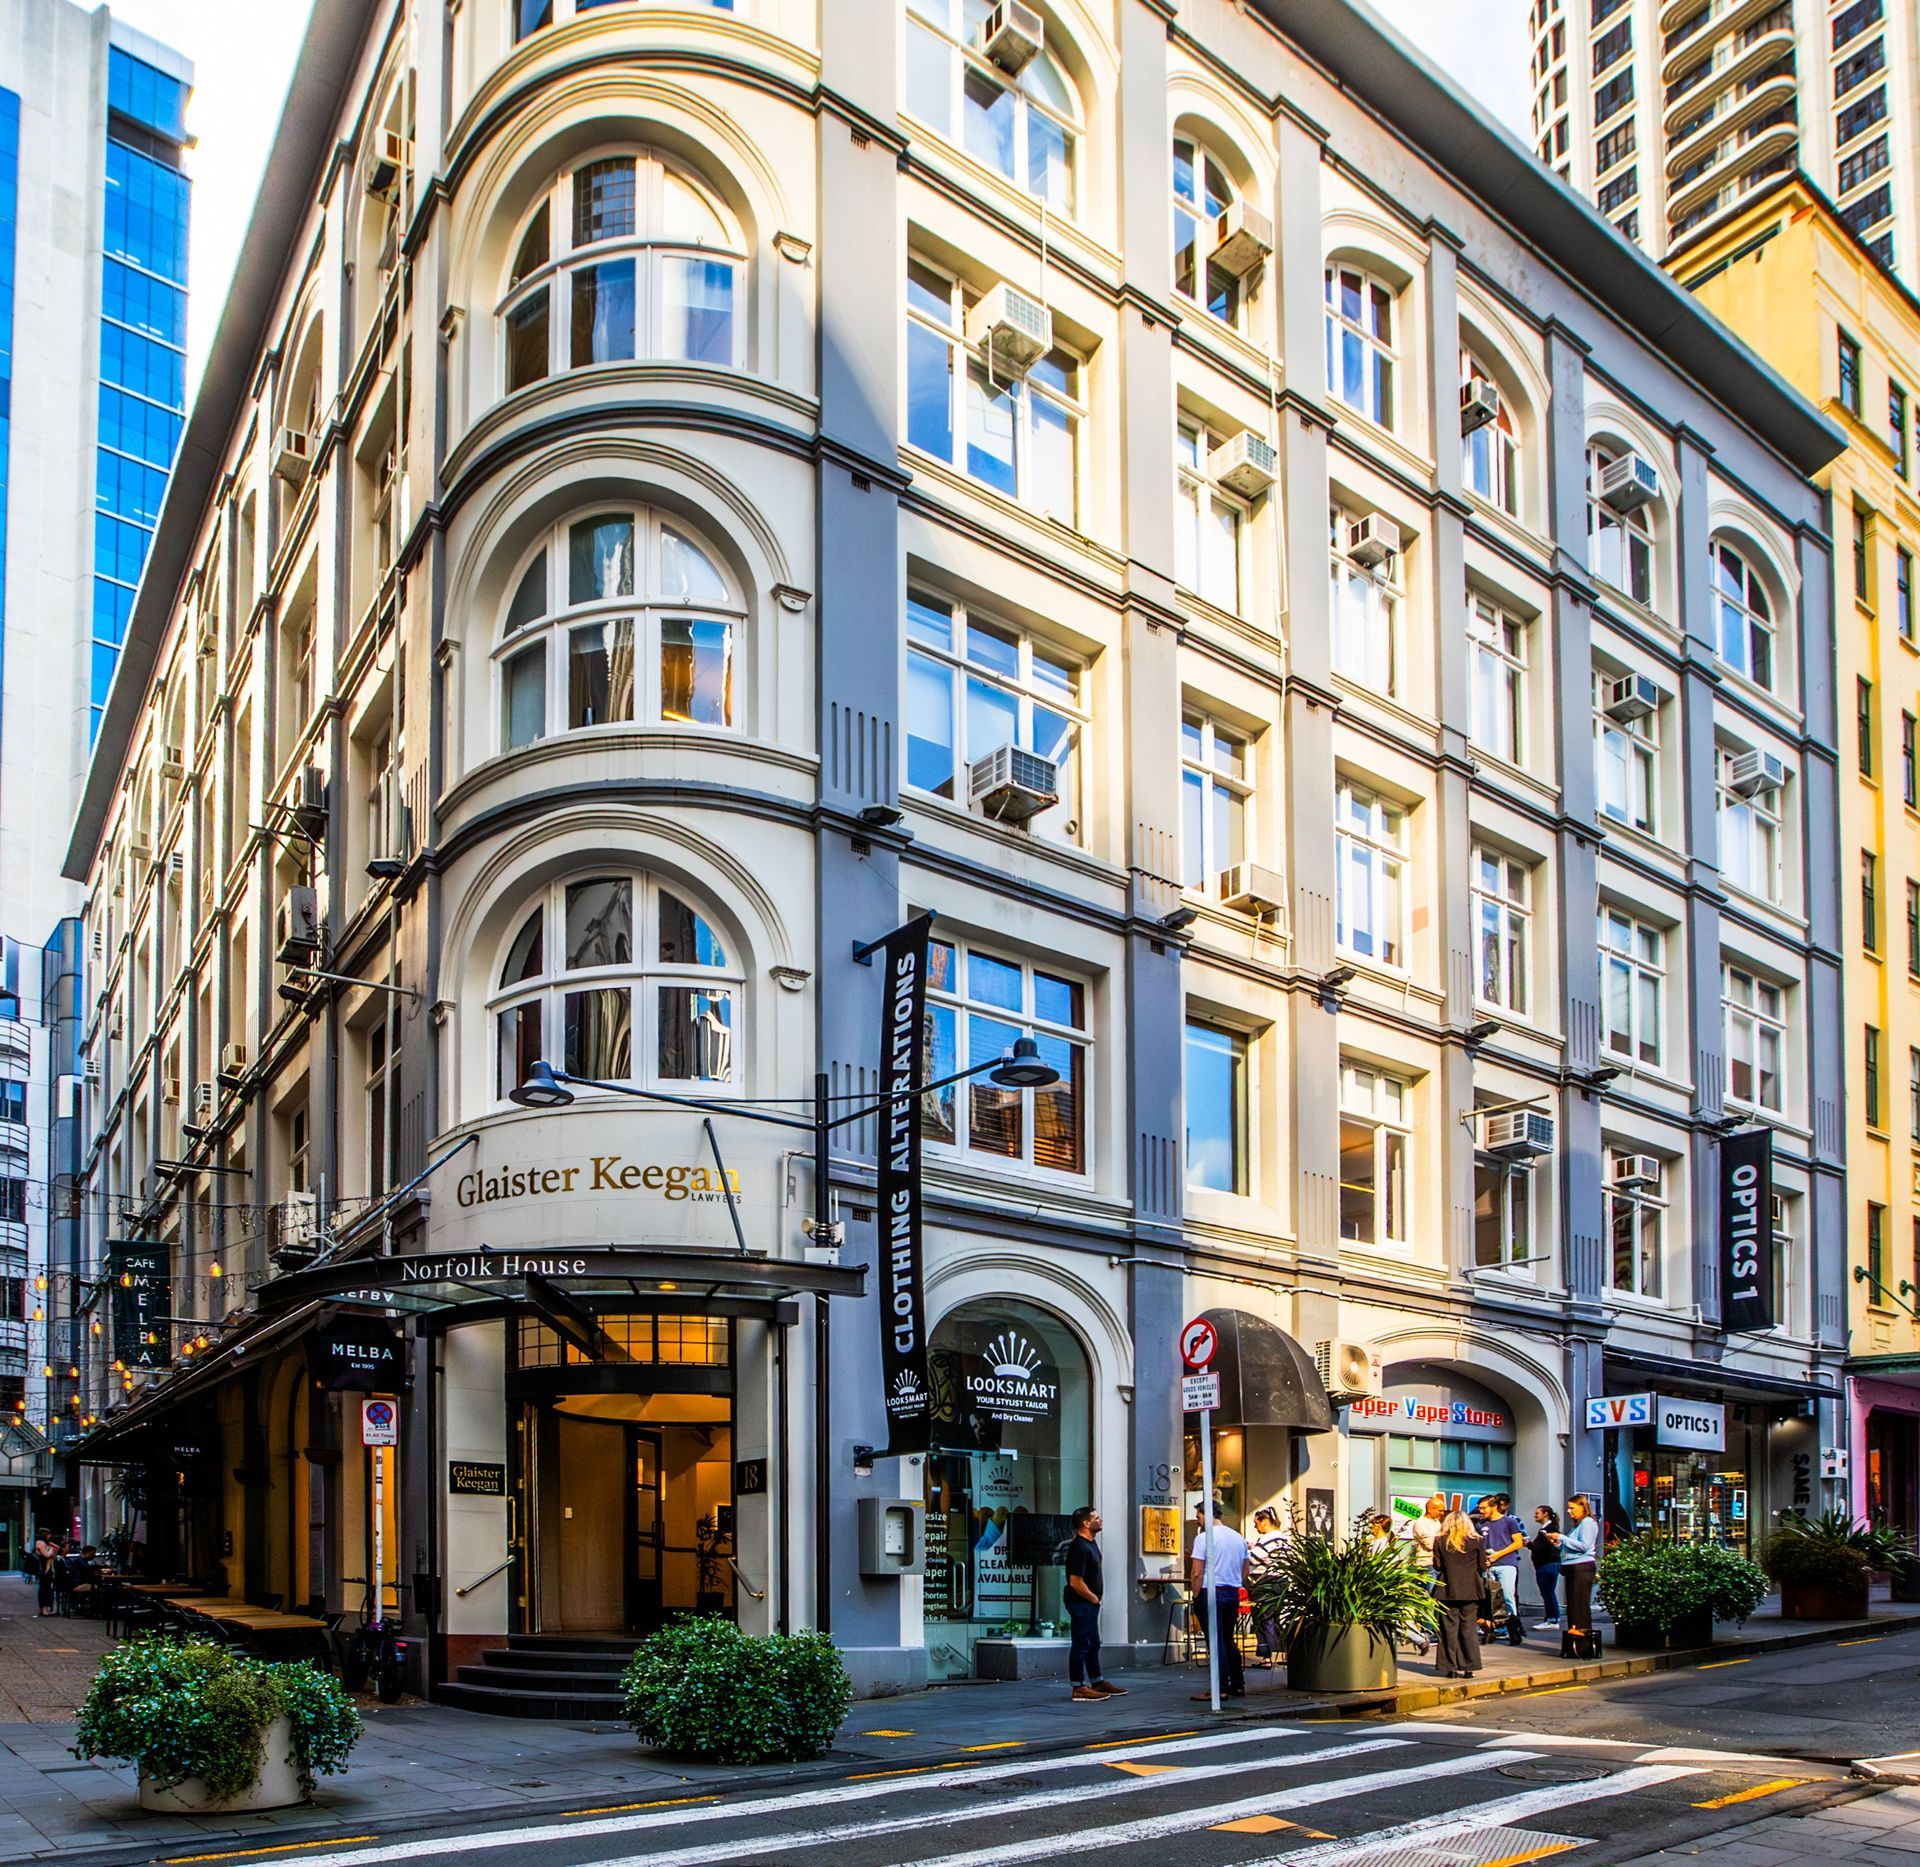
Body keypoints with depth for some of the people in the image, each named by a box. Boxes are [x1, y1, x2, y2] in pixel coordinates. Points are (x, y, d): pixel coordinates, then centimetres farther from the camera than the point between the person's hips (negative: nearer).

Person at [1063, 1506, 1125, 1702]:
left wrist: (1096, 1598, 15)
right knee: (1081, 1645, -4)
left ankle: (1098, 1683, 27)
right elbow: (1075, 1582, -25)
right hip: (1081, 1604, -10)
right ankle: (1079, 1687, 0)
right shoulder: (1079, 1548, -22)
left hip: (1090, 1603, 10)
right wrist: (1093, 1598, -12)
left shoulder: (1090, 1543, 11)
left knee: (1093, 1645, 17)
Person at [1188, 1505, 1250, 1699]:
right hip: (1233, 1593, 7)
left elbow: (1197, 1572, -14)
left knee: (1216, 1641, -5)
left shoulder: (1204, 1537, -10)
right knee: (1228, 1640, 16)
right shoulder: (1239, 1538, 12)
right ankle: (1238, 1685, 17)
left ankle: (1221, 1688, -6)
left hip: (1211, 1592, -7)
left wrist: (1196, 1596, -6)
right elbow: (1245, 1572, 16)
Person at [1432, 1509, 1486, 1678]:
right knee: (1469, 1628, 6)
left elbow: (1437, 1566, 1)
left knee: (1449, 1628, 5)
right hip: (1471, 1590, 0)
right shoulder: (1477, 1541, -2)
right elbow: (1482, 1567, 2)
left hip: (1448, 1590, 0)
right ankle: (1468, 1667, 5)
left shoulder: (1440, 1541, -1)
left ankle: (1451, 1667, 4)